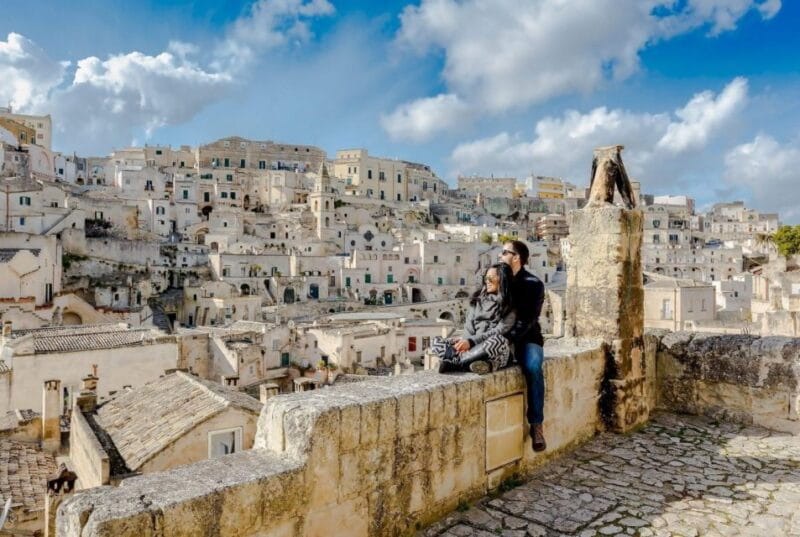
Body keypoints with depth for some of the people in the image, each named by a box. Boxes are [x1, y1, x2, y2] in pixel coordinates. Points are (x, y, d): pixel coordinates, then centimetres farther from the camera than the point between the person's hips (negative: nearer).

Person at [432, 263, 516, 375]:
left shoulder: (510, 306, 0)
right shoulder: (478, 299, 14)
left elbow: (500, 331, -12)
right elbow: (469, 325, 6)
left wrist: (472, 341, -23)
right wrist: (466, 341, -16)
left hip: (496, 353, -4)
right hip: (474, 349, 4)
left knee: (498, 340, -38)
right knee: (436, 342, -13)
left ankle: (454, 362, -24)